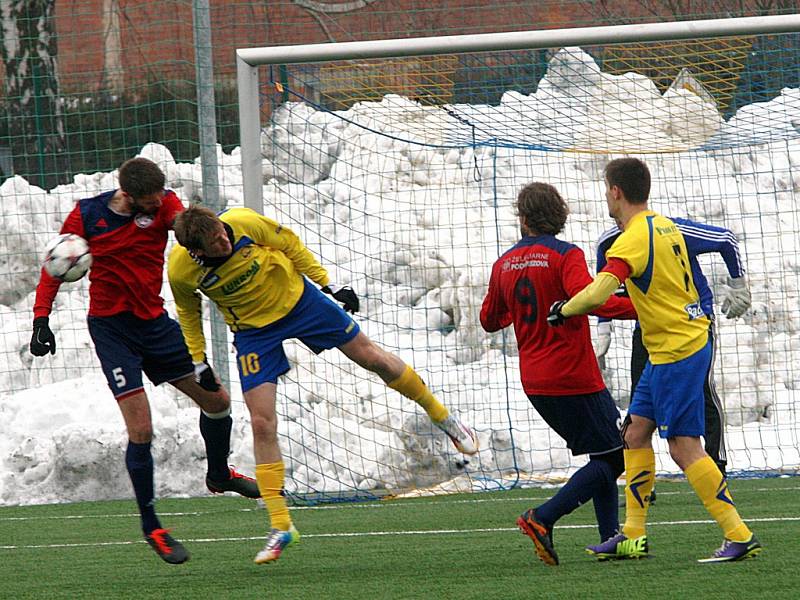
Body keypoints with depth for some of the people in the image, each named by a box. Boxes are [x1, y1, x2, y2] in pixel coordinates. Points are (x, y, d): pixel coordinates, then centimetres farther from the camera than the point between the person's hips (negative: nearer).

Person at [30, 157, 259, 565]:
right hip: (111, 328, -4)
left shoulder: (164, 204, -8)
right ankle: (151, 527, 3)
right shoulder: (86, 216, -11)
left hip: (154, 321, 4)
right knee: (141, 431, -11)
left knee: (217, 399, 8)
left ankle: (219, 475, 38)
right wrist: (41, 318, -8)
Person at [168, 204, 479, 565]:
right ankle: (280, 526, -2)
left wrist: (327, 283, -2)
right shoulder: (180, 270, -25)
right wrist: (196, 363, 3)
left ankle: (441, 416, 32)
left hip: (297, 298, 0)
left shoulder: (244, 223, -28)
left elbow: (288, 243, -7)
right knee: (262, 423, -10)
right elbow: (188, 311, -1)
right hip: (253, 330, 0)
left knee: (371, 357, 7)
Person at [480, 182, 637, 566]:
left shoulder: (504, 264, 8)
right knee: (613, 458, -2)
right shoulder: (566, 256, -10)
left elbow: (489, 320, 20)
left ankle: (611, 538, 10)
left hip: (534, 382, 7)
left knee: (603, 455, 17)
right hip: (573, 377, -7)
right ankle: (542, 519, -13)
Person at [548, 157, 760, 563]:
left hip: (676, 350, -10)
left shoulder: (633, 239, -18)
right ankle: (633, 537, 14)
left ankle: (739, 537, -8)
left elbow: (597, 293, -31)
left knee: (684, 447, -8)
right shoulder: (665, 226, 11)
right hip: (667, 351, 10)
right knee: (636, 432, 12)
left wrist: (562, 311, -12)